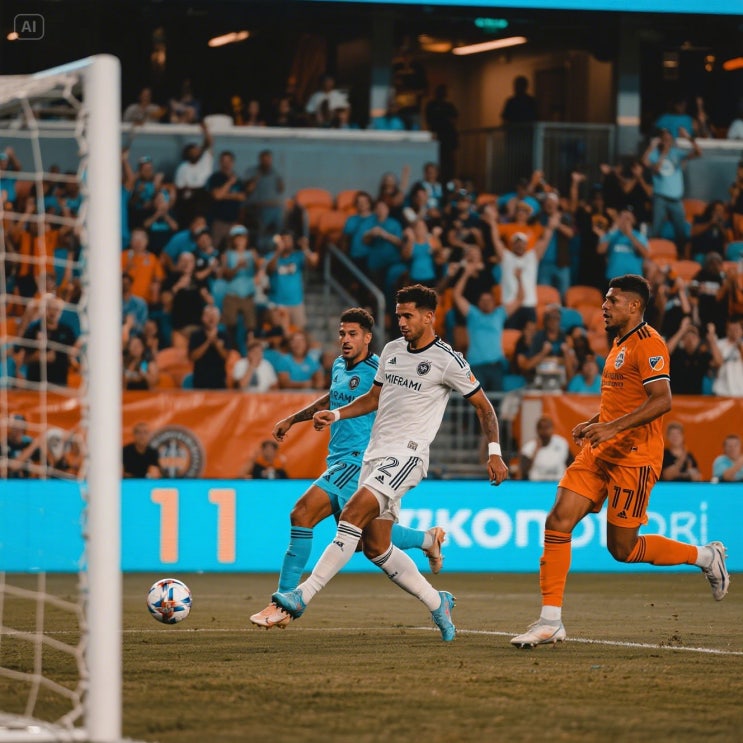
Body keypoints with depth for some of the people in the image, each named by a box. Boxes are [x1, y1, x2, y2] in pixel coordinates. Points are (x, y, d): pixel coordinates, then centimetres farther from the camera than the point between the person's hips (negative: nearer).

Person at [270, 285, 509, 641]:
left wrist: (494, 453, -4)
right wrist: (337, 414, 10)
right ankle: (437, 602, 22)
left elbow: (483, 406, 3)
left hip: (407, 453, -8)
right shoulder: (392, 350, 14)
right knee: (375, 547, 5)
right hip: (375, 452, 8)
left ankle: (304, 594, -28)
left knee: (352, 514, -25)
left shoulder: (447, 361, -5)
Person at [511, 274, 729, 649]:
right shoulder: (619, 343, 18)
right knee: (558, 522, -5)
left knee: (623, 548, -2)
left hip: (634, 456, -9)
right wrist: (594, 423, 16)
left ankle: (706, 556, 19)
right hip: (600, 452, 9)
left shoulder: (648, 343, -13)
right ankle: (550, 622, -4)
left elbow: (661, 400, -23)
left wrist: (612, 427, -28)